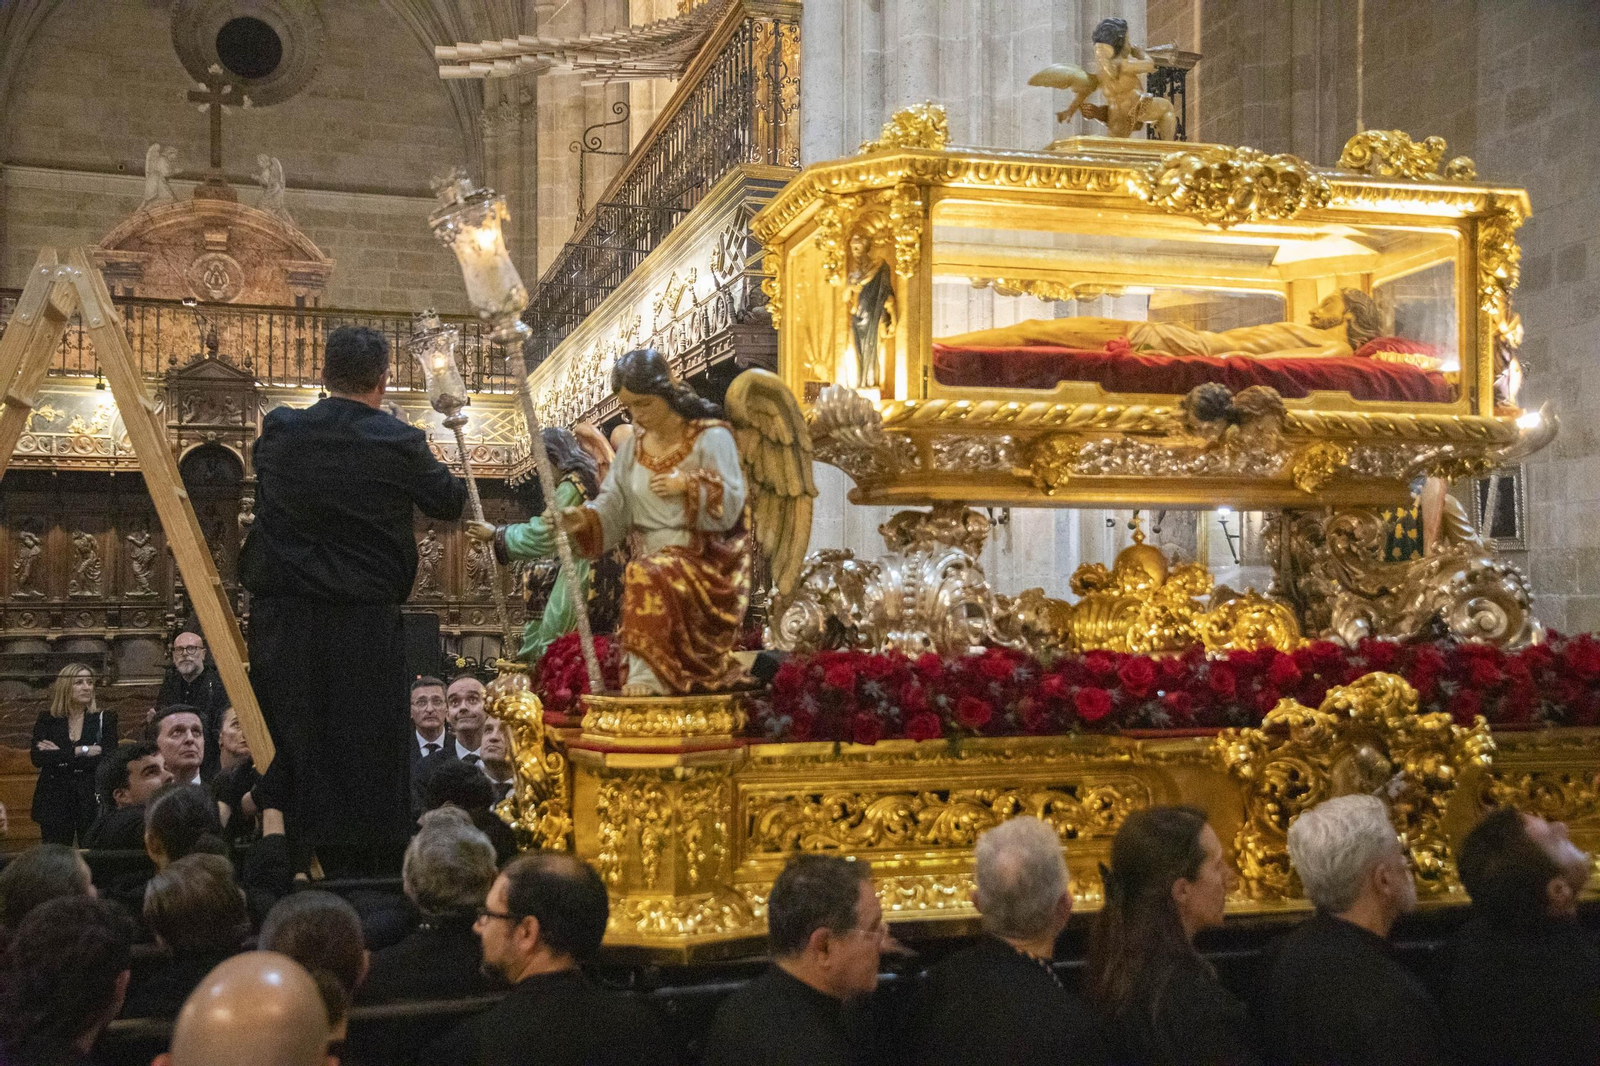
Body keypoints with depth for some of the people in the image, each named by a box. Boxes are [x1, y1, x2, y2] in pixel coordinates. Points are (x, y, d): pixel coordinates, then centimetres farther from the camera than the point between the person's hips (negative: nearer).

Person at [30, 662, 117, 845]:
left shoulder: (105, 718, 4)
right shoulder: (47, 720, 8)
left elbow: (109, 758, -10)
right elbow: (37, 758, -7)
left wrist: (60, 756, -10)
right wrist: (80, 751, -14)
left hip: (92, 802, -1)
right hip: (55, 802, 1)